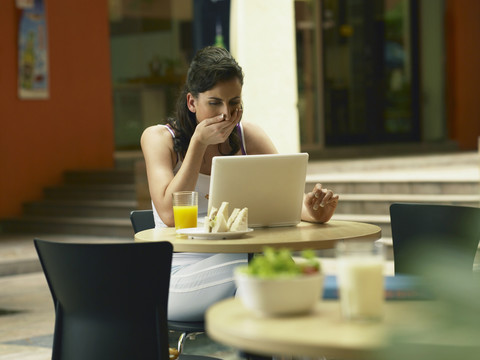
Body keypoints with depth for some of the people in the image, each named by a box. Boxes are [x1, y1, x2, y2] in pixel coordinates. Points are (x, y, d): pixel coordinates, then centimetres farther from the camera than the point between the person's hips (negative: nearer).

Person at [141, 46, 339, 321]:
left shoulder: (249, 136, 9)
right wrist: (199, 143, -16)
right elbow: (169, 214, -15)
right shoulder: (159, 138, -1)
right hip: (179, 281, -4)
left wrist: (310, 210, -26)